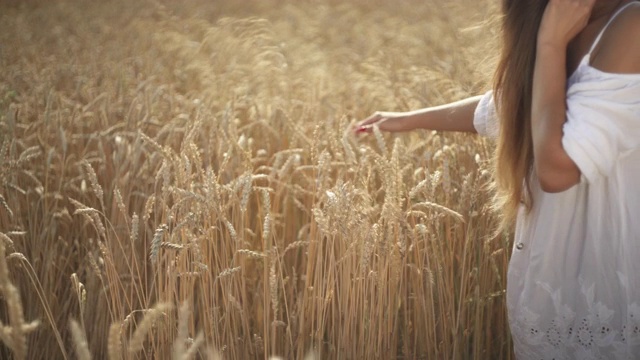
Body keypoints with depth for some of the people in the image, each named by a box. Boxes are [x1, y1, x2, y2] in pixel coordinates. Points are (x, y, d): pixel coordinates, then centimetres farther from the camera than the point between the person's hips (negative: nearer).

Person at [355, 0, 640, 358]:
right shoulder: (569, 31, 6)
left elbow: (557, 168, -28)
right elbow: (500, 107, 22)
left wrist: (550, 43, -21)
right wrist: (409, 119, 29)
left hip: (605, 278, -8)